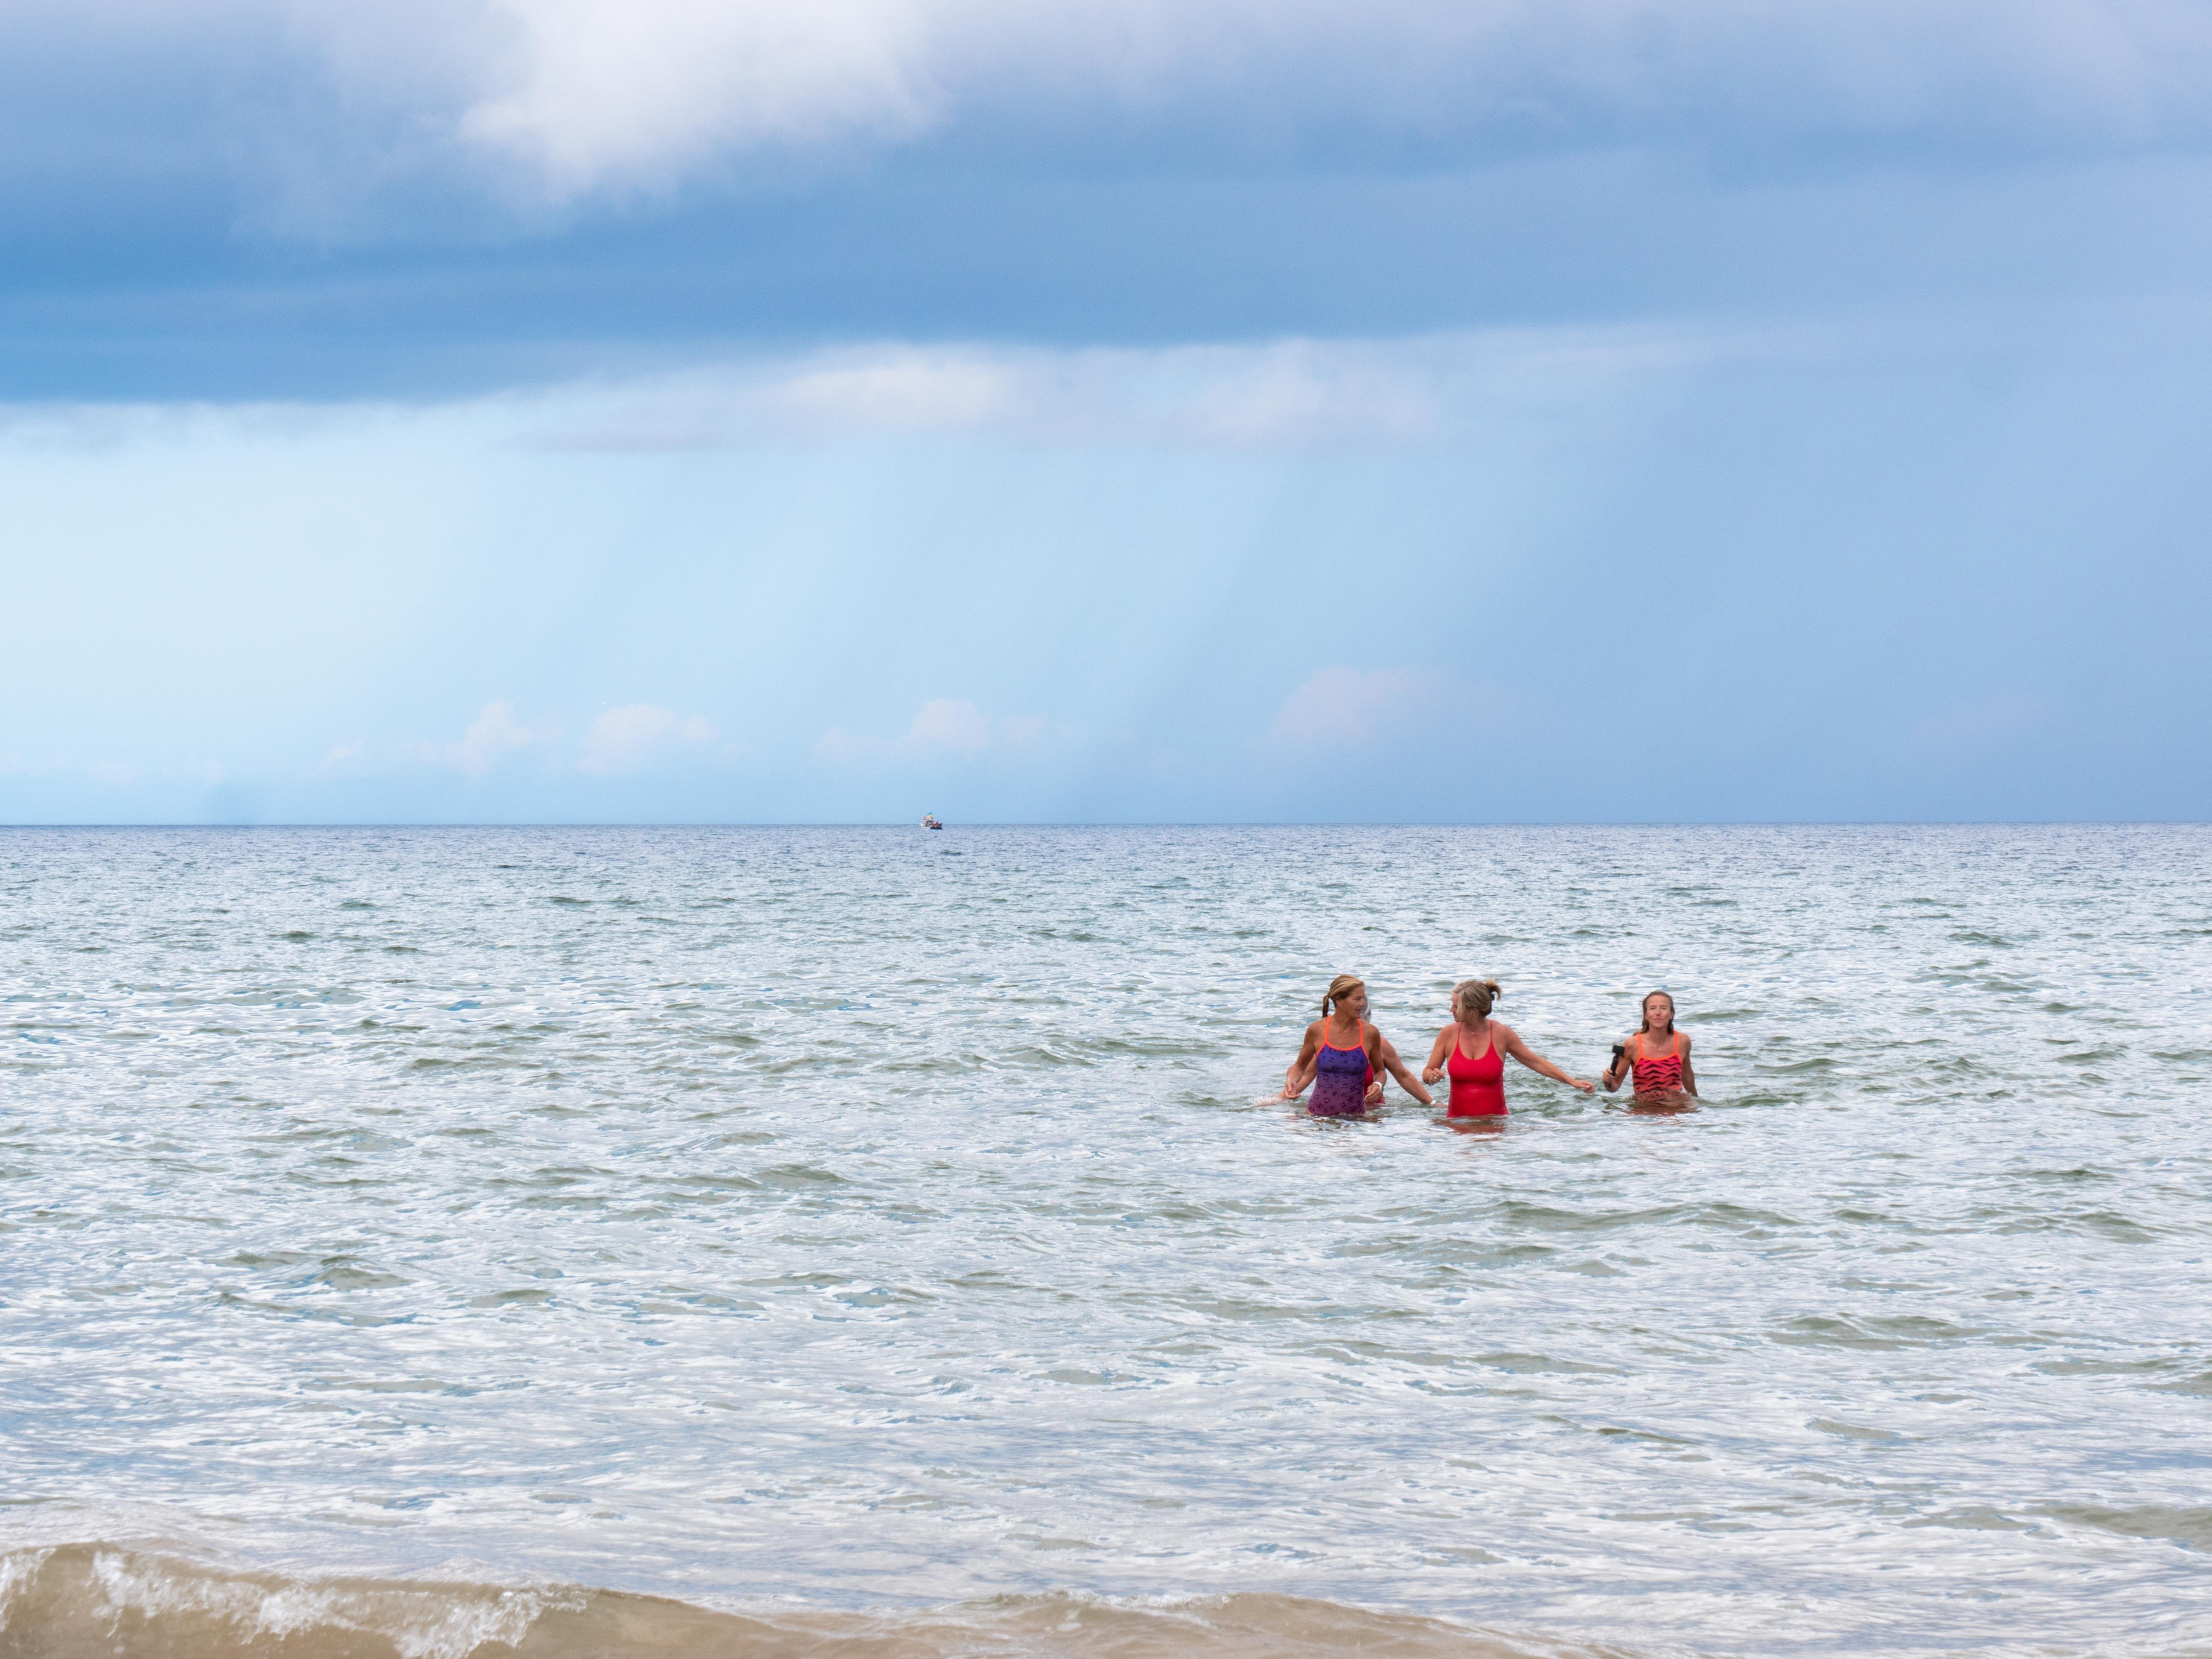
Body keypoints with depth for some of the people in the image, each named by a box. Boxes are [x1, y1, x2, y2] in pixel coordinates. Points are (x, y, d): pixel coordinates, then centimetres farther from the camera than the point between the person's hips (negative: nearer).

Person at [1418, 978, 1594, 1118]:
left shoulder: (1501, 1034, -3)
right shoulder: (1448, 1034, -1)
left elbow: (1535, 1062, 7)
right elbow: (1427, 1073, 7)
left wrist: (1572, 1082, 5)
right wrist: (1433, 1076, -17)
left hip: (1495, 1119, 0)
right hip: (1458, 1119, 0)